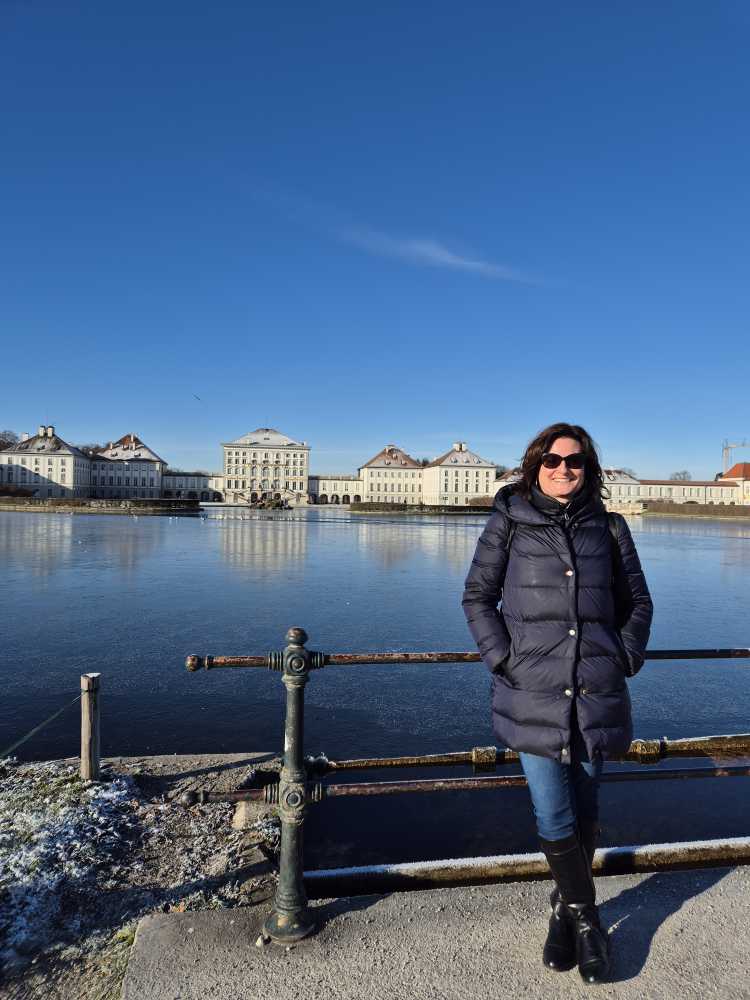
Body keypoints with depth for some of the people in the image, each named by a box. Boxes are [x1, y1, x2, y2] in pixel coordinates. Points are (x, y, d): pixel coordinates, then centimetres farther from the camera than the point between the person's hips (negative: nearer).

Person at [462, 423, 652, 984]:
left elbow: (637, 600, 13)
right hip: (533, 692, -2)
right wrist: (502, 658, -8)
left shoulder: (608, 525, 6)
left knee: (584, 811, 14)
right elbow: (478, 596, 2)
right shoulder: (509, 522, -1)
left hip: (597, 691, 3)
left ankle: (566, 908, 37)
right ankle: (586, 919, 25)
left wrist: (627, 660, 1)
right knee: (554, 815, 1)